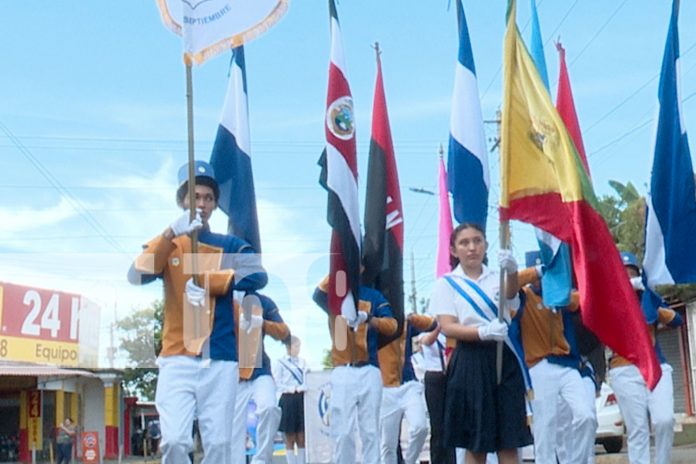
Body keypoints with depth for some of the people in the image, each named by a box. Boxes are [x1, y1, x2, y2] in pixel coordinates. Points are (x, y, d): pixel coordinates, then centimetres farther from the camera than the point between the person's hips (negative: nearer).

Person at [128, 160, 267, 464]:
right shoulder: (165, 244, 12)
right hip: (177, 359, -1)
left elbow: (259, 276, -7)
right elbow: (136, 275, -8)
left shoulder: (231, 246, 12)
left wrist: (207, 283, -15)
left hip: (221, 361, 1)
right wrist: (171, 233, -20)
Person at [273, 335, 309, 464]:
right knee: (290, 438, 1)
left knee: (302, 438, 3)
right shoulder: (279, 362, 1)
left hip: (302, 400, 4)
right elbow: (277, 384, -5)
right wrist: (291, 389, -13)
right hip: (288, 400, -4)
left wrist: (300, 388, -10)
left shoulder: (303, 362, 14)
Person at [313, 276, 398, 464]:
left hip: (369, 371, 1)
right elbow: (318, 295, -15)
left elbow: (391, 326, -4)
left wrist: (368, 318, -22)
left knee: (370, 431, 1)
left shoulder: (373, 296, 10)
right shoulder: (333, 295, 10)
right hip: (342, 372, -1)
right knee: (342, 431, -5)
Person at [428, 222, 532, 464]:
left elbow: (511, 295, -14)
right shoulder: (446, 283, 3)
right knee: (476, 442, 2)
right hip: (470, 363, -2)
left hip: (504, 359, 2)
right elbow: (447, 327, -8)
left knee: (509, 440, 1)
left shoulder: (498, 277, 10)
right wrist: (483, 332, -26)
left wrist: (512, 270, -38)